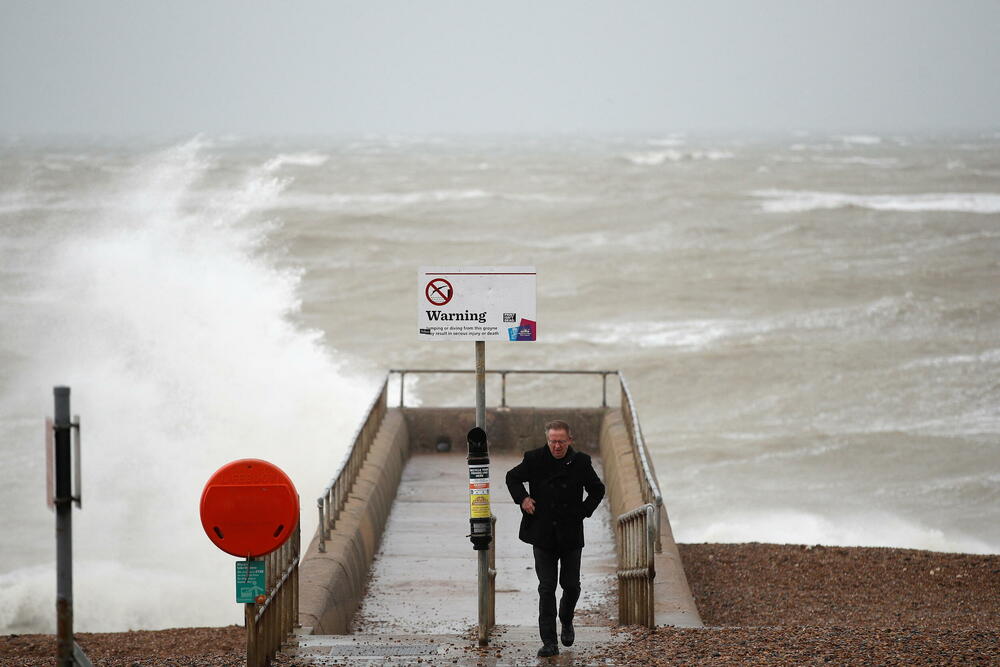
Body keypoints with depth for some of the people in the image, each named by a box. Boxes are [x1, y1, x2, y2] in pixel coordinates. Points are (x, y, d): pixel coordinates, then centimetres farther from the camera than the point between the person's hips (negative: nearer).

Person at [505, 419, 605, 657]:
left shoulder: (580, 462, -4)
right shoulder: (535, 459, -6)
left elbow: (597, 490, 11)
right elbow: (512, 477, 11)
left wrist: (584, 510, -2)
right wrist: (522, 498, -5)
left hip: (571, 536, 1)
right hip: (543, 536, -1)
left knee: (571, 585, 7)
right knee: (547, 588, -3)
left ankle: (566, 622, 38)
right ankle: (549, 642, -3)